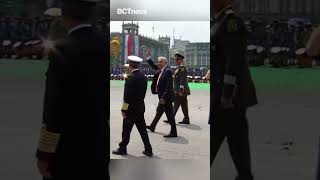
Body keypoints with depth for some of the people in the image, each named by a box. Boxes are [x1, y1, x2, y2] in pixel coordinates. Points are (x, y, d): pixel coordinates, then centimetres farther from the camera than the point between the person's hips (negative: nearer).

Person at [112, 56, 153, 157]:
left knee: (126, 130, 6)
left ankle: (122, 149, 17)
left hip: (131, 108, -7)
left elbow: (127, 96, -19)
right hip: (141, 107, 7)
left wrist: (124, 109, -13)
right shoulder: (143, 76, 5)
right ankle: (148, 150, 13)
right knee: (142, 129, 11)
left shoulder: (130, 78, -18)